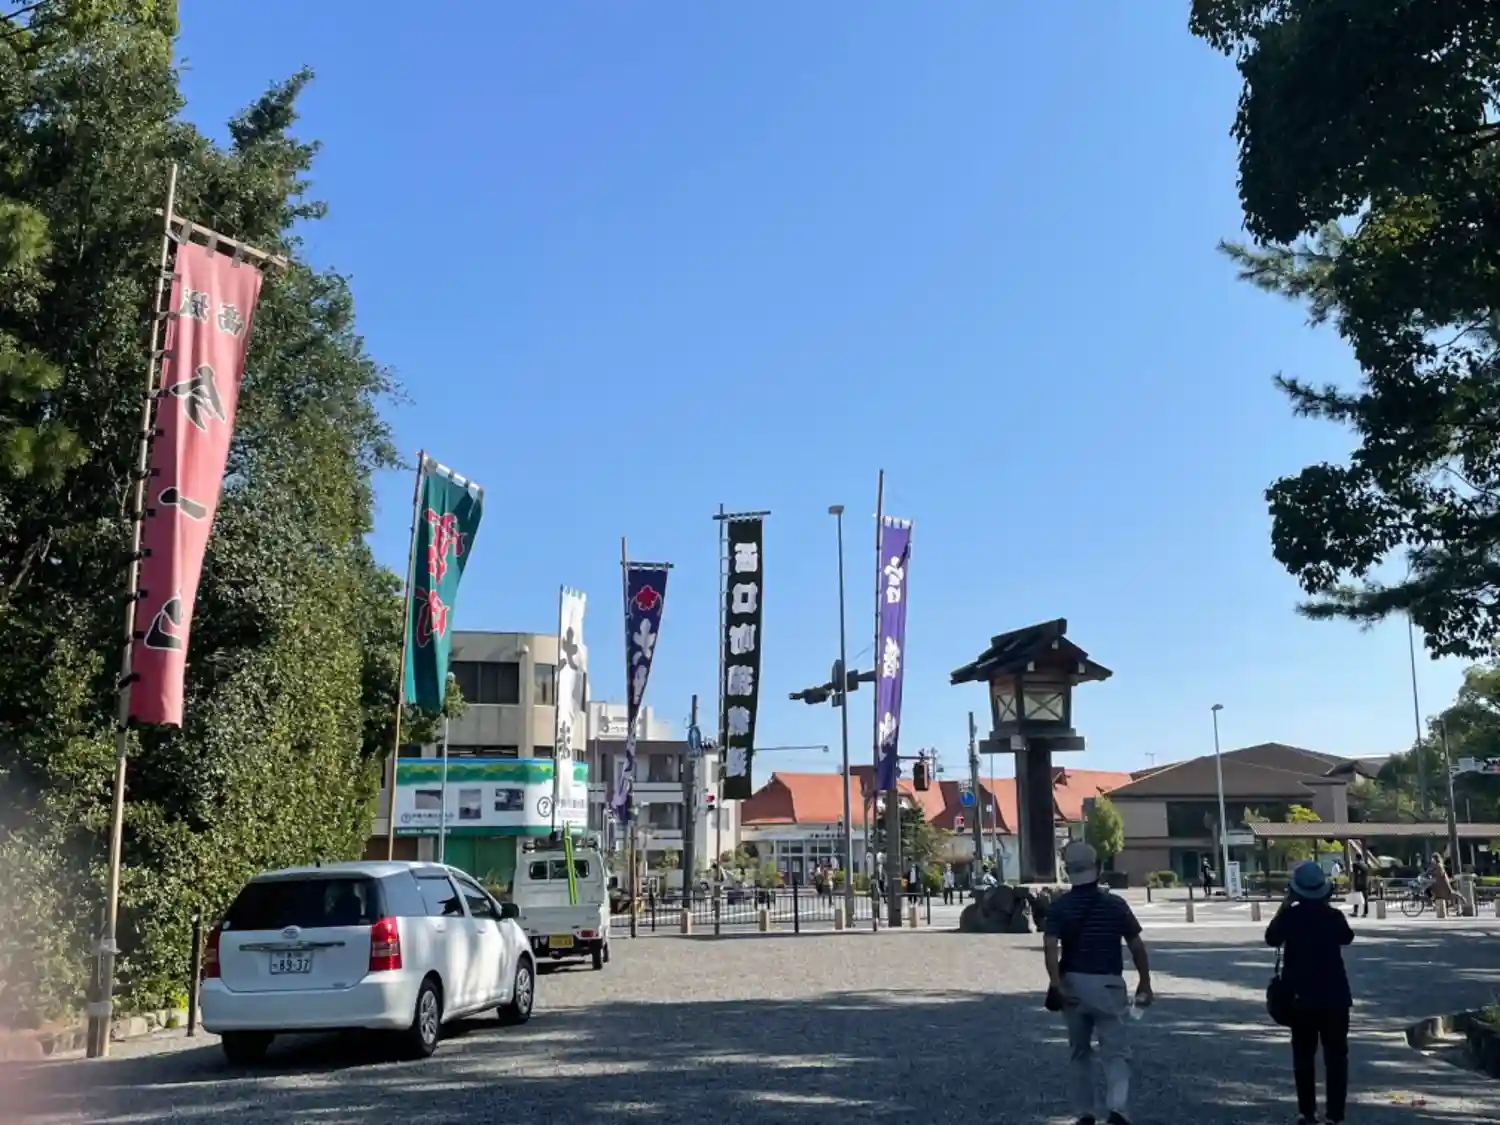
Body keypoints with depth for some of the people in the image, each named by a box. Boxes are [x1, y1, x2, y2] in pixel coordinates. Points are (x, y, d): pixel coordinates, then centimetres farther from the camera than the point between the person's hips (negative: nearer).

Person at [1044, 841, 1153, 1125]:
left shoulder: (1059, 907, -1)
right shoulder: (1116, 904, 0)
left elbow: (1050, 947, -15)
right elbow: (1137, 947, 2)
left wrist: (1057, 985, -17)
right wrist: (1145, 983, 13)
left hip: (1073, 985, 1)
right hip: (1108, 985, -1)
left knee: (1079, 1052, 17)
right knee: (1116, 1052, 2)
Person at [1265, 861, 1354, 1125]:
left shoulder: (1290, 916, -9)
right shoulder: (1333, 916, -8)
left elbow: (1271, 938, 8)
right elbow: (1347, 937, 14)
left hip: (1301, 996, 1)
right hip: (1334, 995, 0)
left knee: (1303, 1055, 12)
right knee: (1336, 1056, 4)